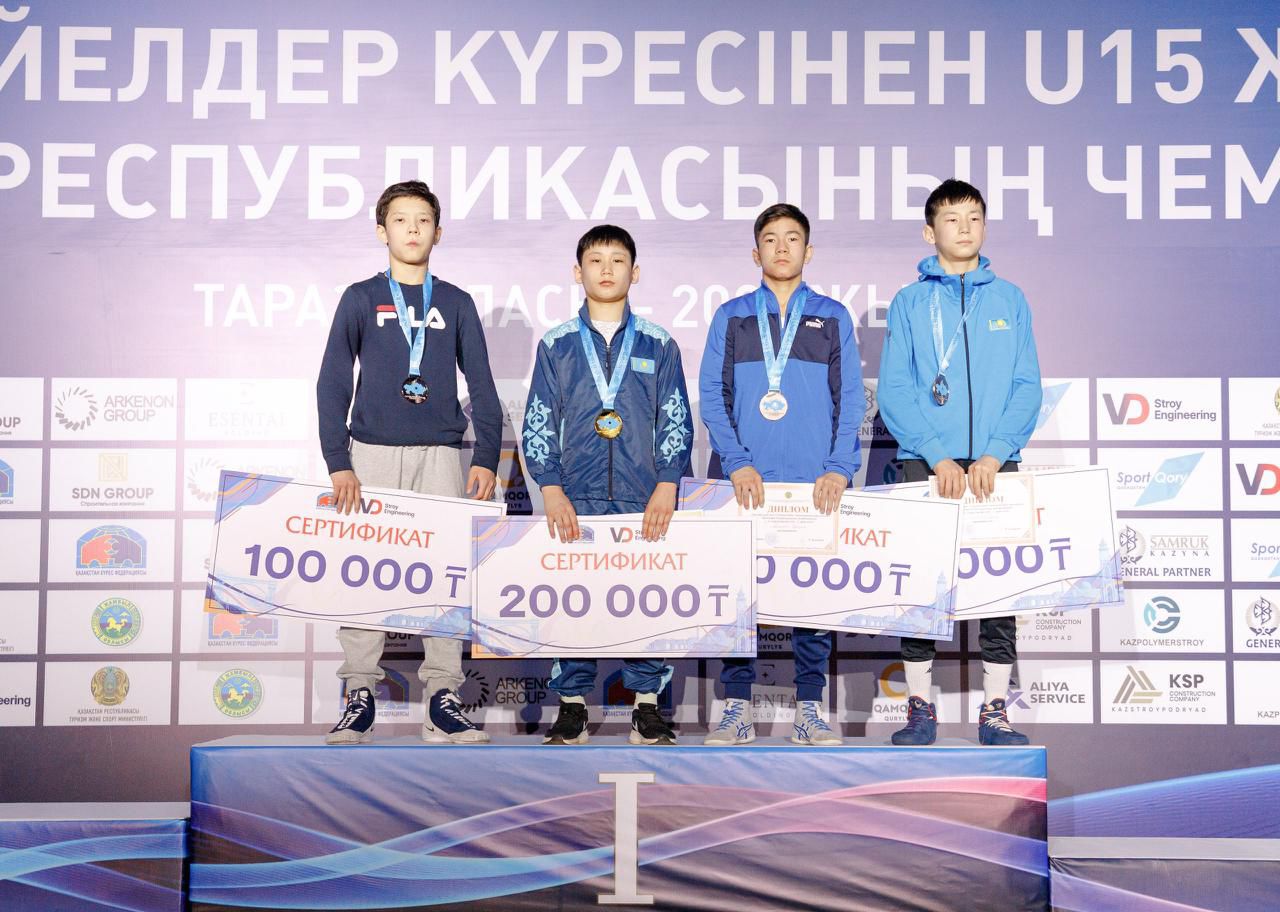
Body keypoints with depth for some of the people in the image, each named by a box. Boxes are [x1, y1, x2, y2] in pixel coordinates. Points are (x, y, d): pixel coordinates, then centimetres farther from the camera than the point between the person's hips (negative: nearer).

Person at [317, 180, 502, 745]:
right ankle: (359, 695, 4)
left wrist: (486, 458, -1)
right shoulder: (360, 299, 8)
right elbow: (332, 383, 3)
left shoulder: (456, 304, 12)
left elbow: (482, 386, 11)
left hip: (440, 454, 1)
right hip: (371, 451, -1)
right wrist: (337, 461, -7)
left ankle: (443, 698, 2)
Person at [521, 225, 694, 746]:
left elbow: (676, 422, 7)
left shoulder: (658, 345, 9)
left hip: (644, 500, 0)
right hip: (576, 498, 0)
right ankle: (571, 706, 10)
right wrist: (551, 490, -4)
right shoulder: (556, 346, 8)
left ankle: (647, 706, 11)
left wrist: (666, 487, -4)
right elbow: (538, 425, 7)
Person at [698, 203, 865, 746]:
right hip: (744, 480, 0)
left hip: (815, 483, 0)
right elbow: (712, 396, 4)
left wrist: (839, 469, -7)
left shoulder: (833, 318, 12)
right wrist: (737, 462, -10)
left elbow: (851, 400, 6)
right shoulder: (731, 318, 12)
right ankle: (737, 706, 6)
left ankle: (810, 707, 9)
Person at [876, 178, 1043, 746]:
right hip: (925, 463, -1)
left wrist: (994, 455, -11)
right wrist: (937, 455, -13)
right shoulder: (909, 303, 6)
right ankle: (920, 708, 9)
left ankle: (995, 709, 9)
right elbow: (893, 393, -1)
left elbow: (1027, 387, 4)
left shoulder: (1009, 300, 10)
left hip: (996, 463, 1)